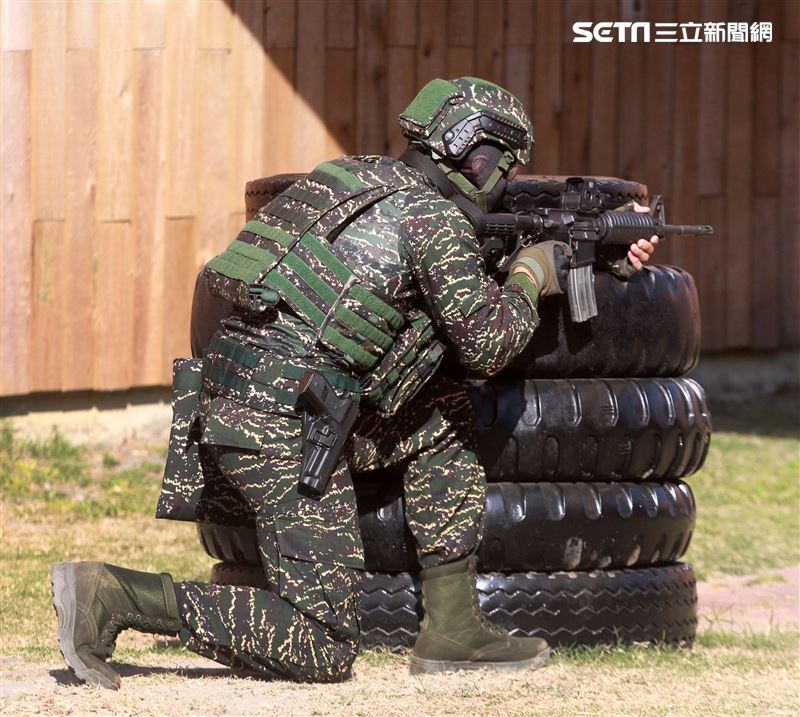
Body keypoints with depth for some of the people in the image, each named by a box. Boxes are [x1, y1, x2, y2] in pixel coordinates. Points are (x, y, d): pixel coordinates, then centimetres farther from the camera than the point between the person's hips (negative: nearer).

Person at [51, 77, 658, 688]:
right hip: (283, 427, -9)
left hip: (227, 401, 9)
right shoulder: (435, 216, -6)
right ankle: (111, 596, -15)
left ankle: (452, 629, 18)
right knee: (322, 653, -6)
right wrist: (533, 275, 15)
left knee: (447, 418, 21)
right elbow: (488, 343, -5)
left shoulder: (370, 180, 20)